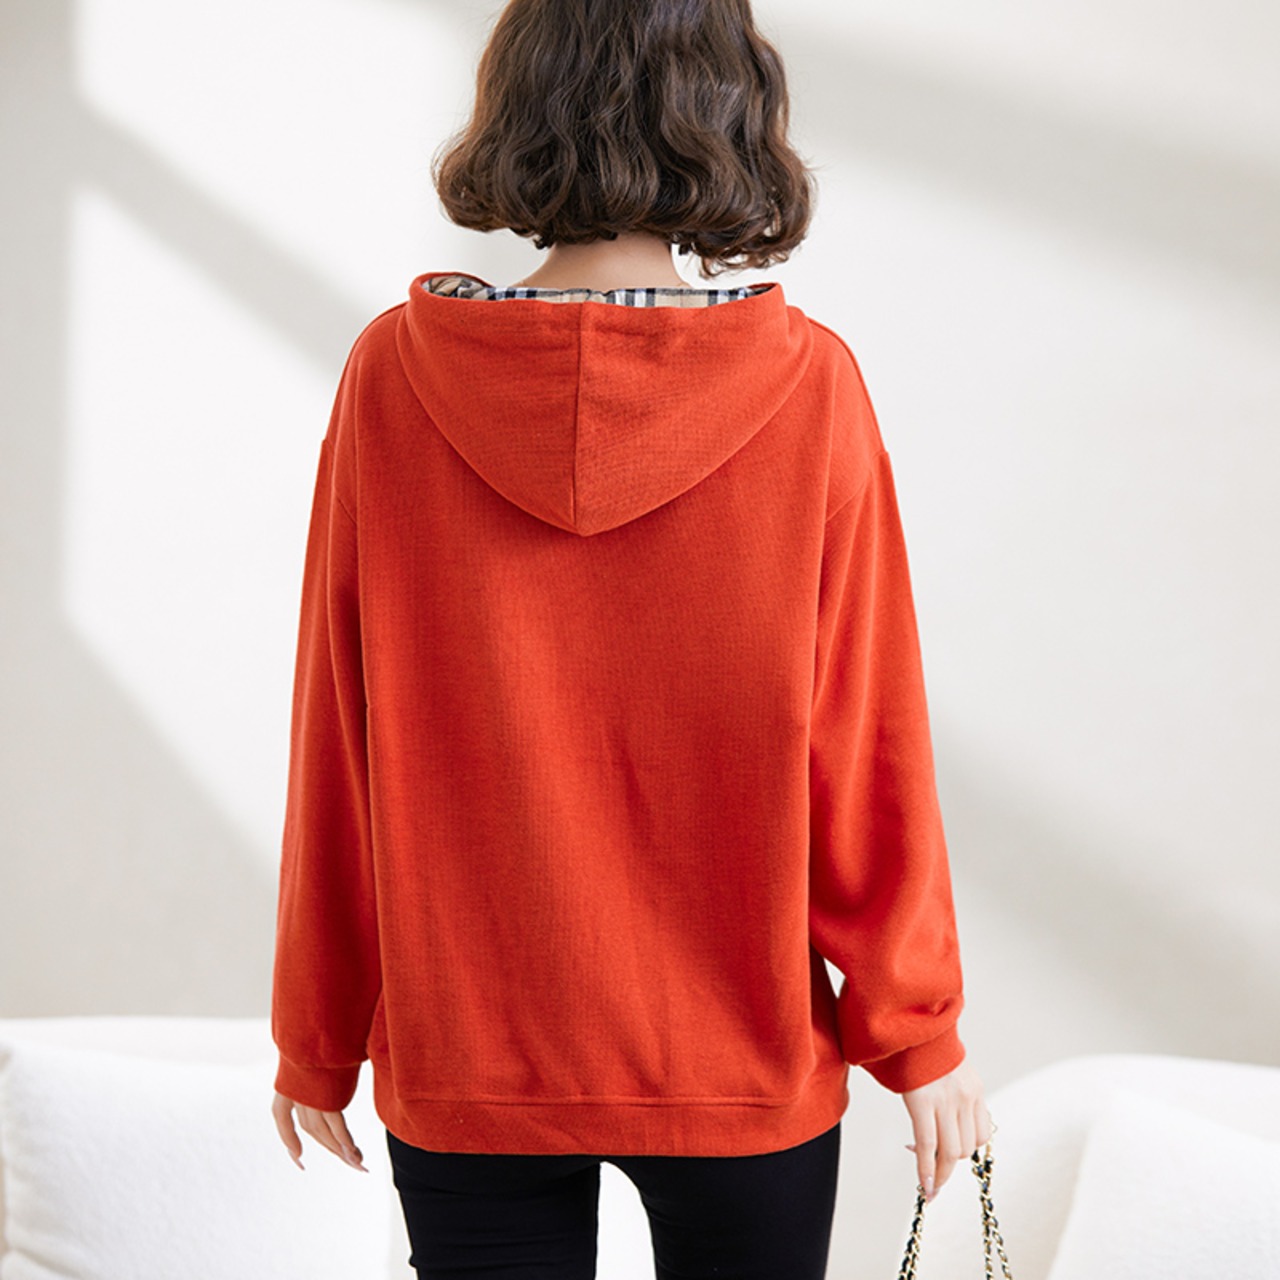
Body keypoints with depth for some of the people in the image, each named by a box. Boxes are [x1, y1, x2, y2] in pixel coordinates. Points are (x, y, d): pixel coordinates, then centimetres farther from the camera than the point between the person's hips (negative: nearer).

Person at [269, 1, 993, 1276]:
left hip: (464, 1059, 1)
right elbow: (867, 744, -7)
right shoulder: (810, 387, -11)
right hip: (743, 1059, 0)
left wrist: (318, 1036, 8)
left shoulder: (392, 375, -8)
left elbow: (334, 741, -3)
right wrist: (915, 1029, 5)